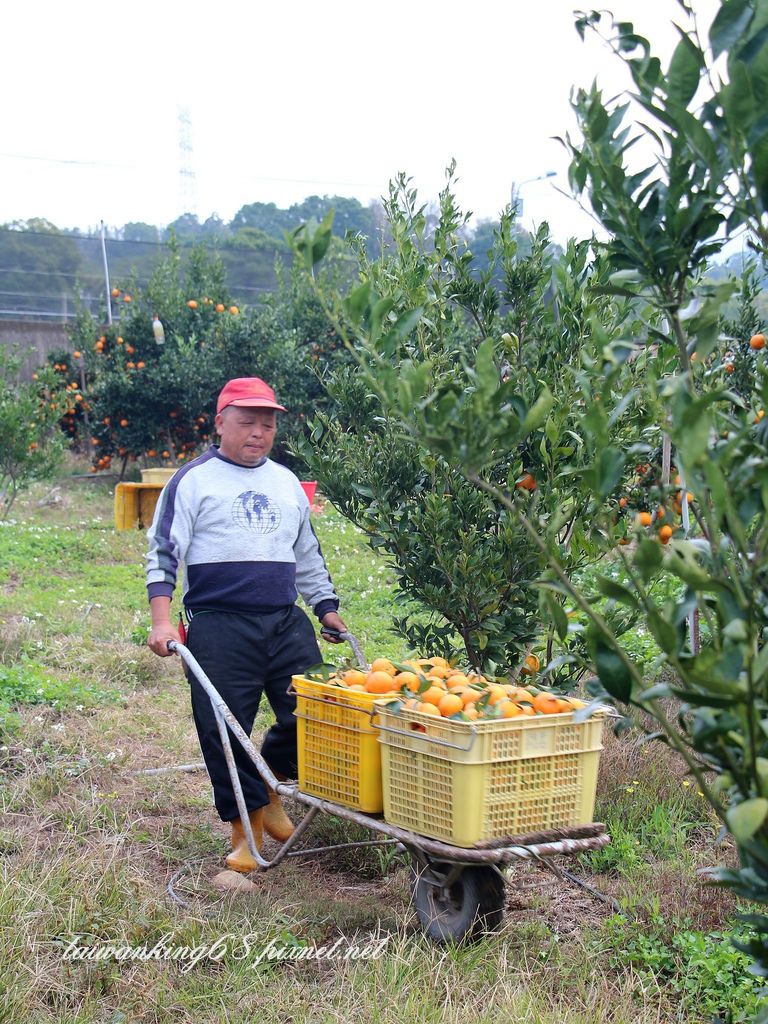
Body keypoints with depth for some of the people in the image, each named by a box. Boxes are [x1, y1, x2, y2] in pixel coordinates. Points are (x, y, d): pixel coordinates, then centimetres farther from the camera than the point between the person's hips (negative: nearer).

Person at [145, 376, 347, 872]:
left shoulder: (287, 483, 18)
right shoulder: (193, 481, 2)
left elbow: (308, 555, 28)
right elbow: (163, 554, -2)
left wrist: (327, 607, 24)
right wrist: (161, 621, -12)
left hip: (287, 622, 5)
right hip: (220, 627, -4)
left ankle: (270, 790, 24)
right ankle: (246, 826, 13)